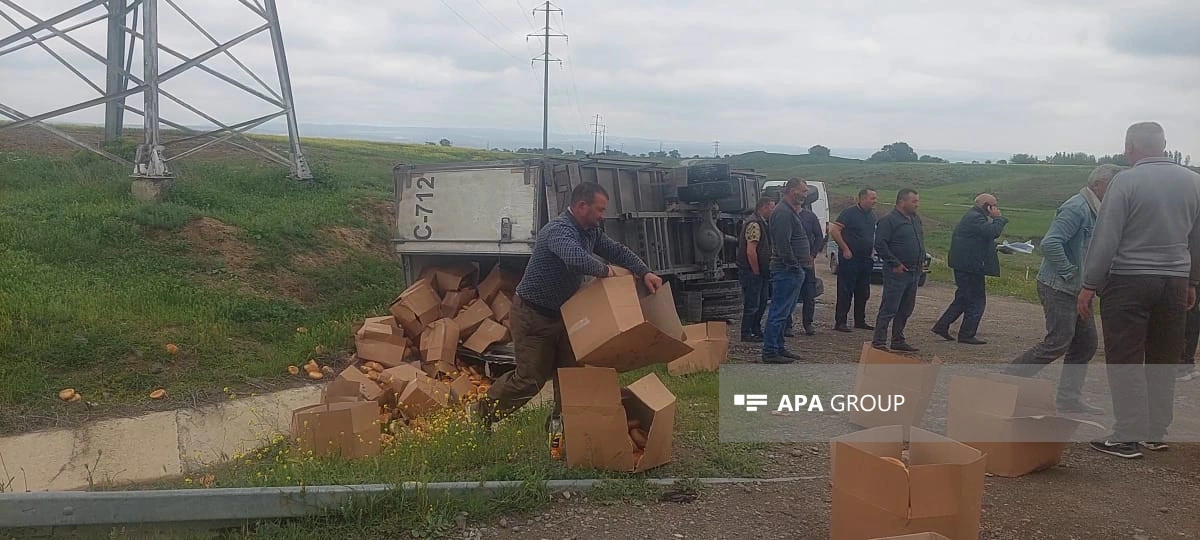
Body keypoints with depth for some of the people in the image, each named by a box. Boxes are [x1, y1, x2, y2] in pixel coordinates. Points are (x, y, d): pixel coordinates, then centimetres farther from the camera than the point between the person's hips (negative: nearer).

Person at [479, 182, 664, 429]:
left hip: (561, 314, 9)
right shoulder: (559, 230, -30)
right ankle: (487, 410, 19)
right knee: (532, 378, -2)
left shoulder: (590, 231, 1)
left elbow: (617, 251, 7)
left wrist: (644, 273, -9)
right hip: (533, 316, -9)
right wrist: (604, 271, -31)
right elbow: (577, 259, -49)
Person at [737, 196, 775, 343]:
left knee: (762, 302, 15)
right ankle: (746, 335, 4)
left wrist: (764, 272, 16)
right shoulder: (754, 224, -18)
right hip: (751, 272, -10)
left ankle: (756, 330, 25)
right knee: (752, 304, -4)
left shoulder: (762, 223, 16)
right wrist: (756, 272, -18)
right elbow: (751, 251, -24)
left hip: (760, 272, 10)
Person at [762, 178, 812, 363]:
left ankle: (778, 347, 22)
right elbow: (783, 244, -23)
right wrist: (794, 266, -20)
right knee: (779, 311, -8)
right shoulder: (783, 212, -16)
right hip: (787, 271, -11)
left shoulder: (790, 211, 20)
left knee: (783, 311, 15)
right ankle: (770, 352, -5)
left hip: (793, 271, 11)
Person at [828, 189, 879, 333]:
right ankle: (840, 322, -1)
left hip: (866, 259, 8)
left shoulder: (872, 215, 12)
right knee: (845, 292, -5)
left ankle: (860, 321, 22)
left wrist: (874, 250, 11)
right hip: (849, 259, -8)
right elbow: (834, 230, -17)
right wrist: (845, 249, -17)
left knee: (863, 292, 12)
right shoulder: (849, 213, -11)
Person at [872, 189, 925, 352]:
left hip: (914, 272, 8)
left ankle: (898, 341, 20)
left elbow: (921, 241, 28)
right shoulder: (889, 220, -11)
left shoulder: (916, 219, 16)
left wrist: (922, 259, 14)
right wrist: (895, 263, -18)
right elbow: (880, 244, -17)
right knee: (889, 308, -8)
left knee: (906, 310, 12)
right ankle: (879, 341, -4)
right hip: (897, 272, -8)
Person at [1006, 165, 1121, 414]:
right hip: (1059, 288, -10)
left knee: (1086, 344, 10)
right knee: (1058, 343, -12)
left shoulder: (1093, 211, 15)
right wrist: (1069, 273, -20)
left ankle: (1069, 398, 16)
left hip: (1077, 290, 10)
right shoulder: (1076, 208, -16)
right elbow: (1050, 243, -27)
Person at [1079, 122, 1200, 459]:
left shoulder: (1126, 181, -11)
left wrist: (1090, 285, -7)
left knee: (1125, 361, 0)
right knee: (1164, 361, 13)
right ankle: (1156, 433, 20)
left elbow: (1106, 238, -12)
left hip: (1129, 282, -5)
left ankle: (1128, 438, 0)